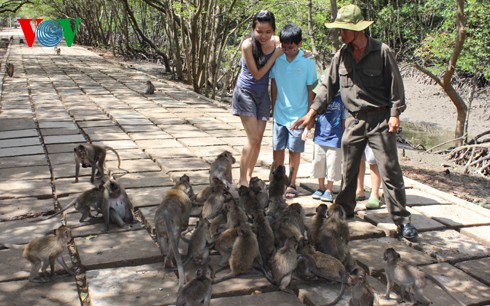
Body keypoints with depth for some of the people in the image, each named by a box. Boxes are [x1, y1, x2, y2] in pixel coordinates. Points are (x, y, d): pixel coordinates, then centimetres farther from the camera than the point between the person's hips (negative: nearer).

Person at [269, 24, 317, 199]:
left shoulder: (307, 62, -10)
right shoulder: (277, 59, -4)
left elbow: (311, 90, -4)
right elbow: (273, 85, 7)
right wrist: (273, 109, 8)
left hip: (298, 115, -2)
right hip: (280, 114, 2)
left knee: (294, 150, 7)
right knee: (277, 149, 7)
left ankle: (291, 184, 21)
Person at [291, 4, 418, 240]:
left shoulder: (381, 52, -9)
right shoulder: (341, 56, 4)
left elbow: (395, 85, -4)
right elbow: (328, 87, 9)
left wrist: (395, 113, -11)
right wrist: (311, 113, 5)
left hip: (380, 119, -4)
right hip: (354, 120, 5)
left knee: (389, 170, -4)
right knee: (348, 169, 12)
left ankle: (402, 220, 4)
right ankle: (344, 209, 29)